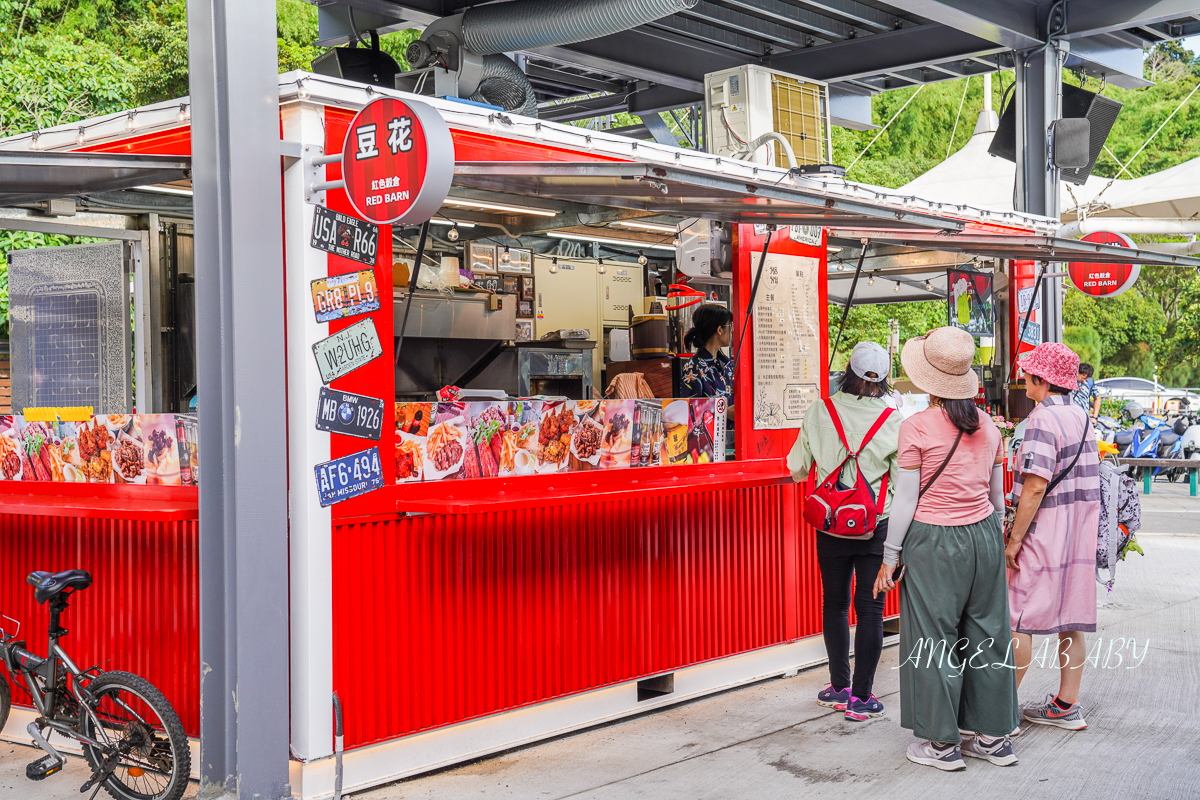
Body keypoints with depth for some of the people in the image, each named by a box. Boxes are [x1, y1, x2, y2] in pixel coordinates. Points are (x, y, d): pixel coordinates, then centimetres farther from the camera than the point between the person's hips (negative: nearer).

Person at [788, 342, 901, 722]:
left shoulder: (820, 412, -5)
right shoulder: (893, 420, -9)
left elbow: (797, 471, 2)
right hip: (877, 528, -1)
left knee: (835, 604, 16)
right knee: (869, 609, 6)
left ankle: (840, 687, 24)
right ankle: (861, 697, 10)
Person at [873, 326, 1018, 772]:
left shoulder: (916, 428, -13)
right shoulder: (987, 426, 4)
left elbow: (905, 498, -11)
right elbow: (998, 493, 12)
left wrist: (890, 556, -3)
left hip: (934, 542, -5)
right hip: (984, 536, 6)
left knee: (934, 640, 5)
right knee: (986, 635, 14)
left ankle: (943, 743, 13)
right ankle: (993, 735, 22)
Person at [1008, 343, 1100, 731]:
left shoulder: (1044, 418, -15)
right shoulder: (1081, 417, 13)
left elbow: (1036, 485, -22)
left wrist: (1015, 538, -18)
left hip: (1045, 538, -9)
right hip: (1079, 538, 9)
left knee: (1017, 622, -3)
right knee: (1070, 622, 11)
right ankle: (1066, 706, 16)